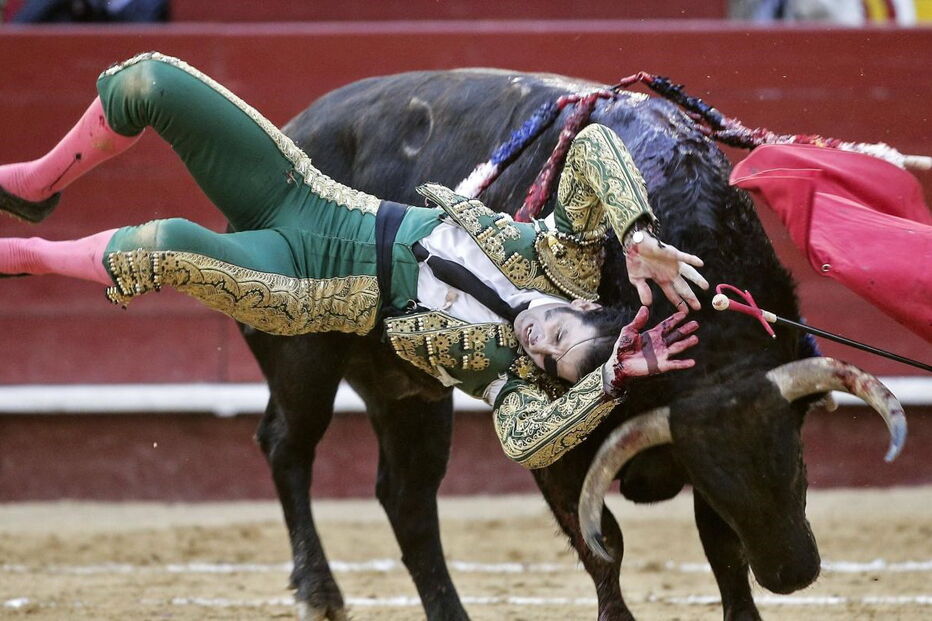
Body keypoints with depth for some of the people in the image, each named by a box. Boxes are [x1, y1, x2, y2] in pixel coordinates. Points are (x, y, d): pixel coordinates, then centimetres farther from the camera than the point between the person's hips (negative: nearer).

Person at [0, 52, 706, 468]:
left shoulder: (515, 375, -17)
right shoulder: (568, 260, -10)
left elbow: (527, 445, -38)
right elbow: (592, 145, -19)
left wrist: (613, 378, -38)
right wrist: (639, 234, -33)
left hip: (297, 276, -4)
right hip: (305, 190, 4)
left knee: (164, 248, -38)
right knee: (147, 81, -16)